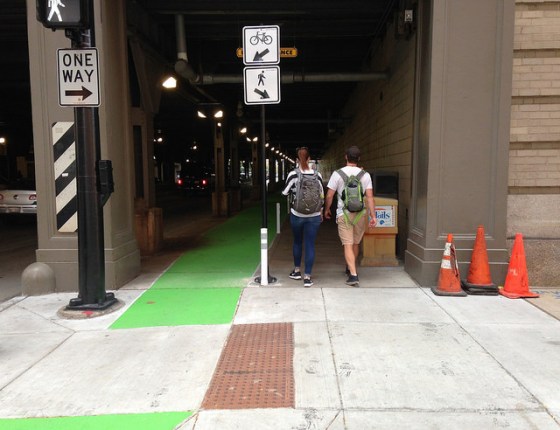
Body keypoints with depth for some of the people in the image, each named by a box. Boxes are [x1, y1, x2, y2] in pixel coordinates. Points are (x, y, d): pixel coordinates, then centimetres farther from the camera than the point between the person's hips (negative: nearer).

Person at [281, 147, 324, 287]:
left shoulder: (293, 174, -9)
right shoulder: (317, 174, -3)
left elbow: (285, 193, -1)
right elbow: (321, 195, 4)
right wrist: (321, 212, 16)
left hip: (296, 214, 0)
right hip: (314, 216, 1)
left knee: (297, 242, 19)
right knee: (310, 245, 4)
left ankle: (297, 271, 31)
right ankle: (307, 277, 4)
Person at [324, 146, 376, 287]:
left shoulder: (337, 174, -6)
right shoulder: (365, 175, -1)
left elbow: (329, 196, -5)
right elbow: (370, 197, -7)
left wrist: (326, 209, 11)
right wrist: (373, 215, -5)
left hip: (344, 214, -2)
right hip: (360, 214, 3)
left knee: (348, 245, -2)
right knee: (356, 243, 18)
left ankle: (353, 275, -12)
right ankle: (350, 268, 37)